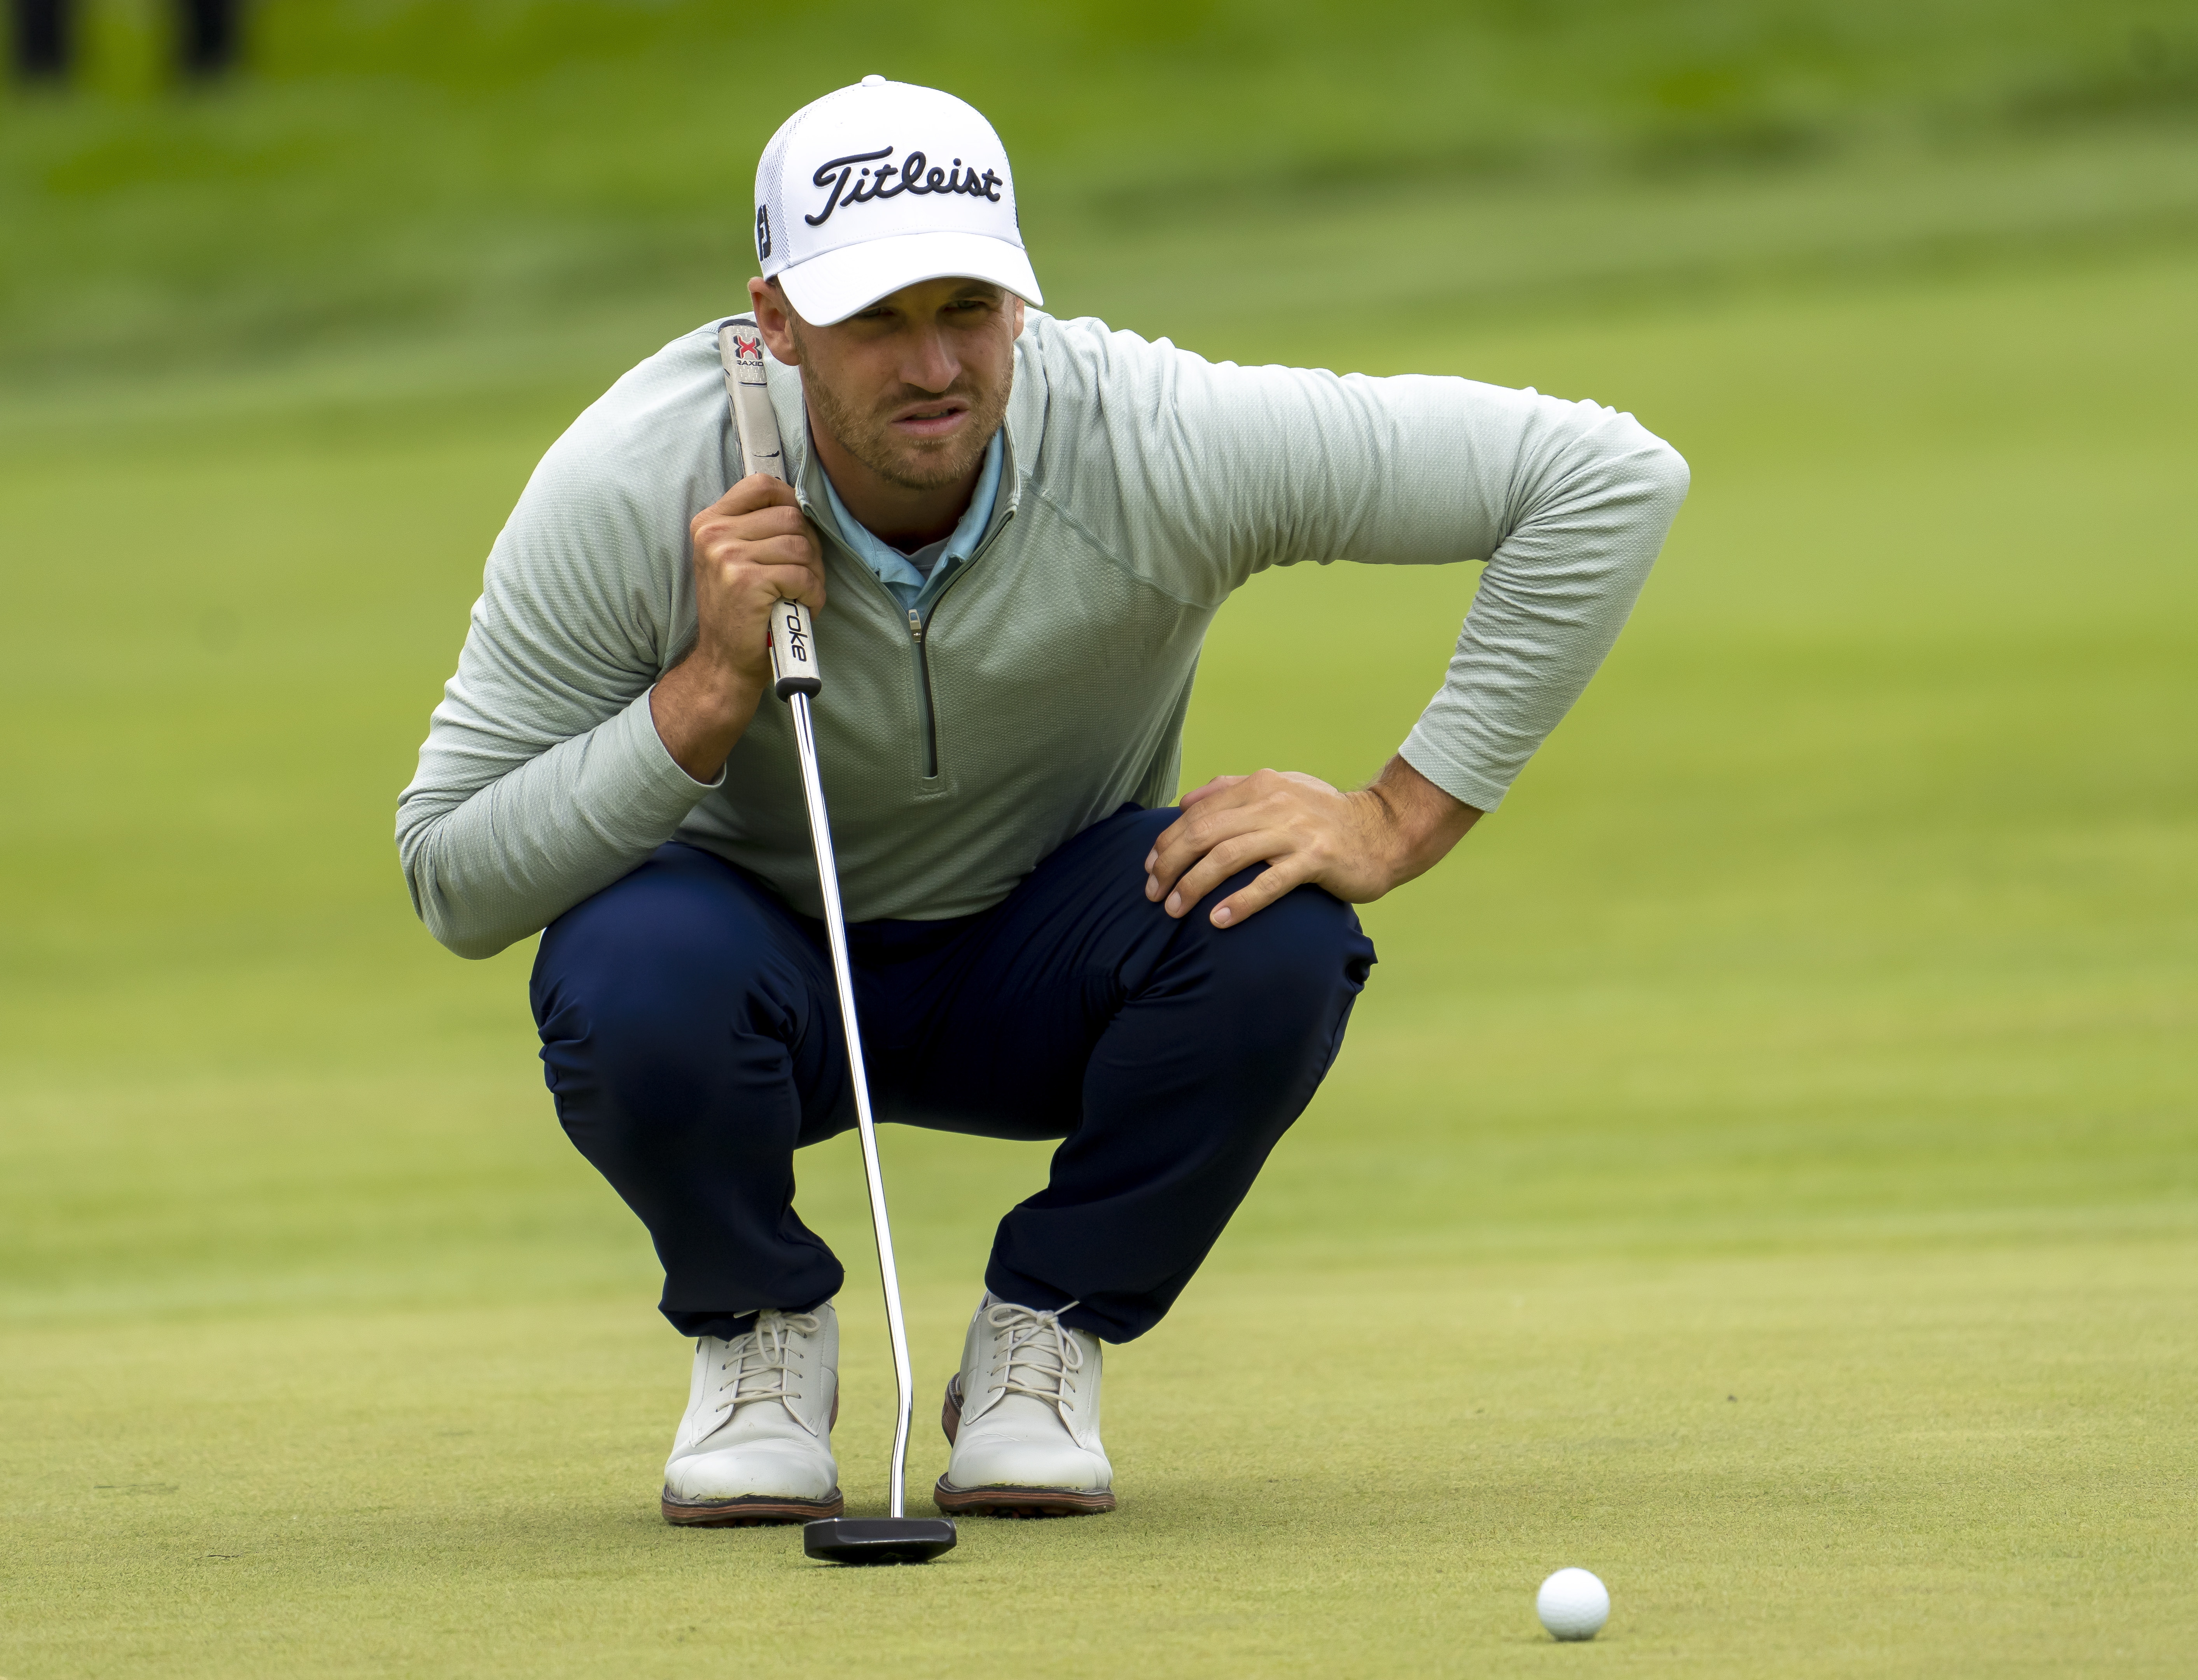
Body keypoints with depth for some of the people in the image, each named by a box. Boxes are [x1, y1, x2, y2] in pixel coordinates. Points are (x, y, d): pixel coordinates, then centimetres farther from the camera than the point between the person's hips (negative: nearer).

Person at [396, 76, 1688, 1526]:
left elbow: (1608, 480, -25)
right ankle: (760, 1328, -2)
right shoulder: (628, 493, -26)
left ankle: (1046, 1333, -4)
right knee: (631, 965, -36)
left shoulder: (1158, 446, -27)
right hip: (761, 955, -1)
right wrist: (712, 690, -35)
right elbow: (453, 887, -22)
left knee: (1275, 933, -32)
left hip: (1044, 974, 1)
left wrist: (1396, 824, -27)